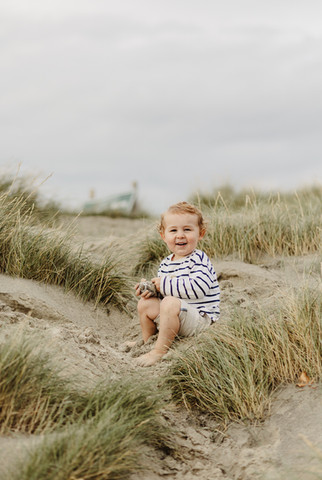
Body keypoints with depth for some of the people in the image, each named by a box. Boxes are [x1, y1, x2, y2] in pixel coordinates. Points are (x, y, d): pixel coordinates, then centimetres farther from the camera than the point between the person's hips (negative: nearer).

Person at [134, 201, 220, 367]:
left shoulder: (198, 259, -15)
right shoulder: (166, 263, 10)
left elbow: (198, 287, -33)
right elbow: (162, 293, 22)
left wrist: (165, 284, -25)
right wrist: (149, 289, -3)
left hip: (200, 318, -9)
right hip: (175, 316, 9)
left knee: (170, 303, -32)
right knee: (145, 304, 10)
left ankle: (160, 350, -22)